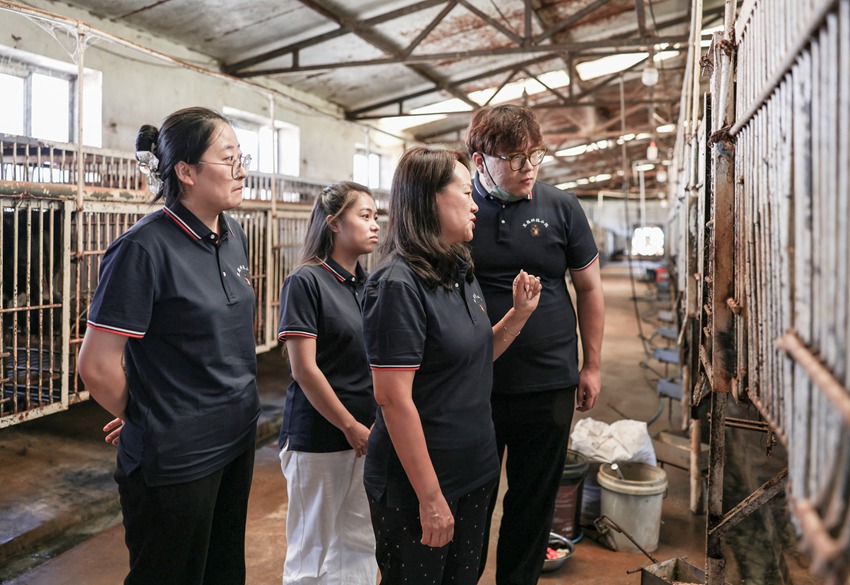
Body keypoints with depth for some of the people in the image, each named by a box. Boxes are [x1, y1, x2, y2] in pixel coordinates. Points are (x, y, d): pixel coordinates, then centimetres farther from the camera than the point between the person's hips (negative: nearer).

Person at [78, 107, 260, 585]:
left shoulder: (234, 236, 3)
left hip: (238, 439, 7)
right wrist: (143, 421, -3)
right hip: (176, 458, -7)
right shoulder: (144, 248, -21)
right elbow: (97, 367, -19)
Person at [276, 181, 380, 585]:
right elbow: (304, 369, -14)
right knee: (313, 550, 10)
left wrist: (374, 424, 1)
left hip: (365, 433, 6)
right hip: (318, 435, -5)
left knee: (359, 543, 15)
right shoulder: (305, 281, -11)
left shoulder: (369, 284, 6)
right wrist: (350, 427, -10)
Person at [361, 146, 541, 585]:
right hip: (417, 483, -8)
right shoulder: (398, 284, -20)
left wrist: (519, 313, 2)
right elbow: (393, 399, -23)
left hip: (474, 472, 8)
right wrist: (430, 496, -20)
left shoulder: (461, 273, 6)